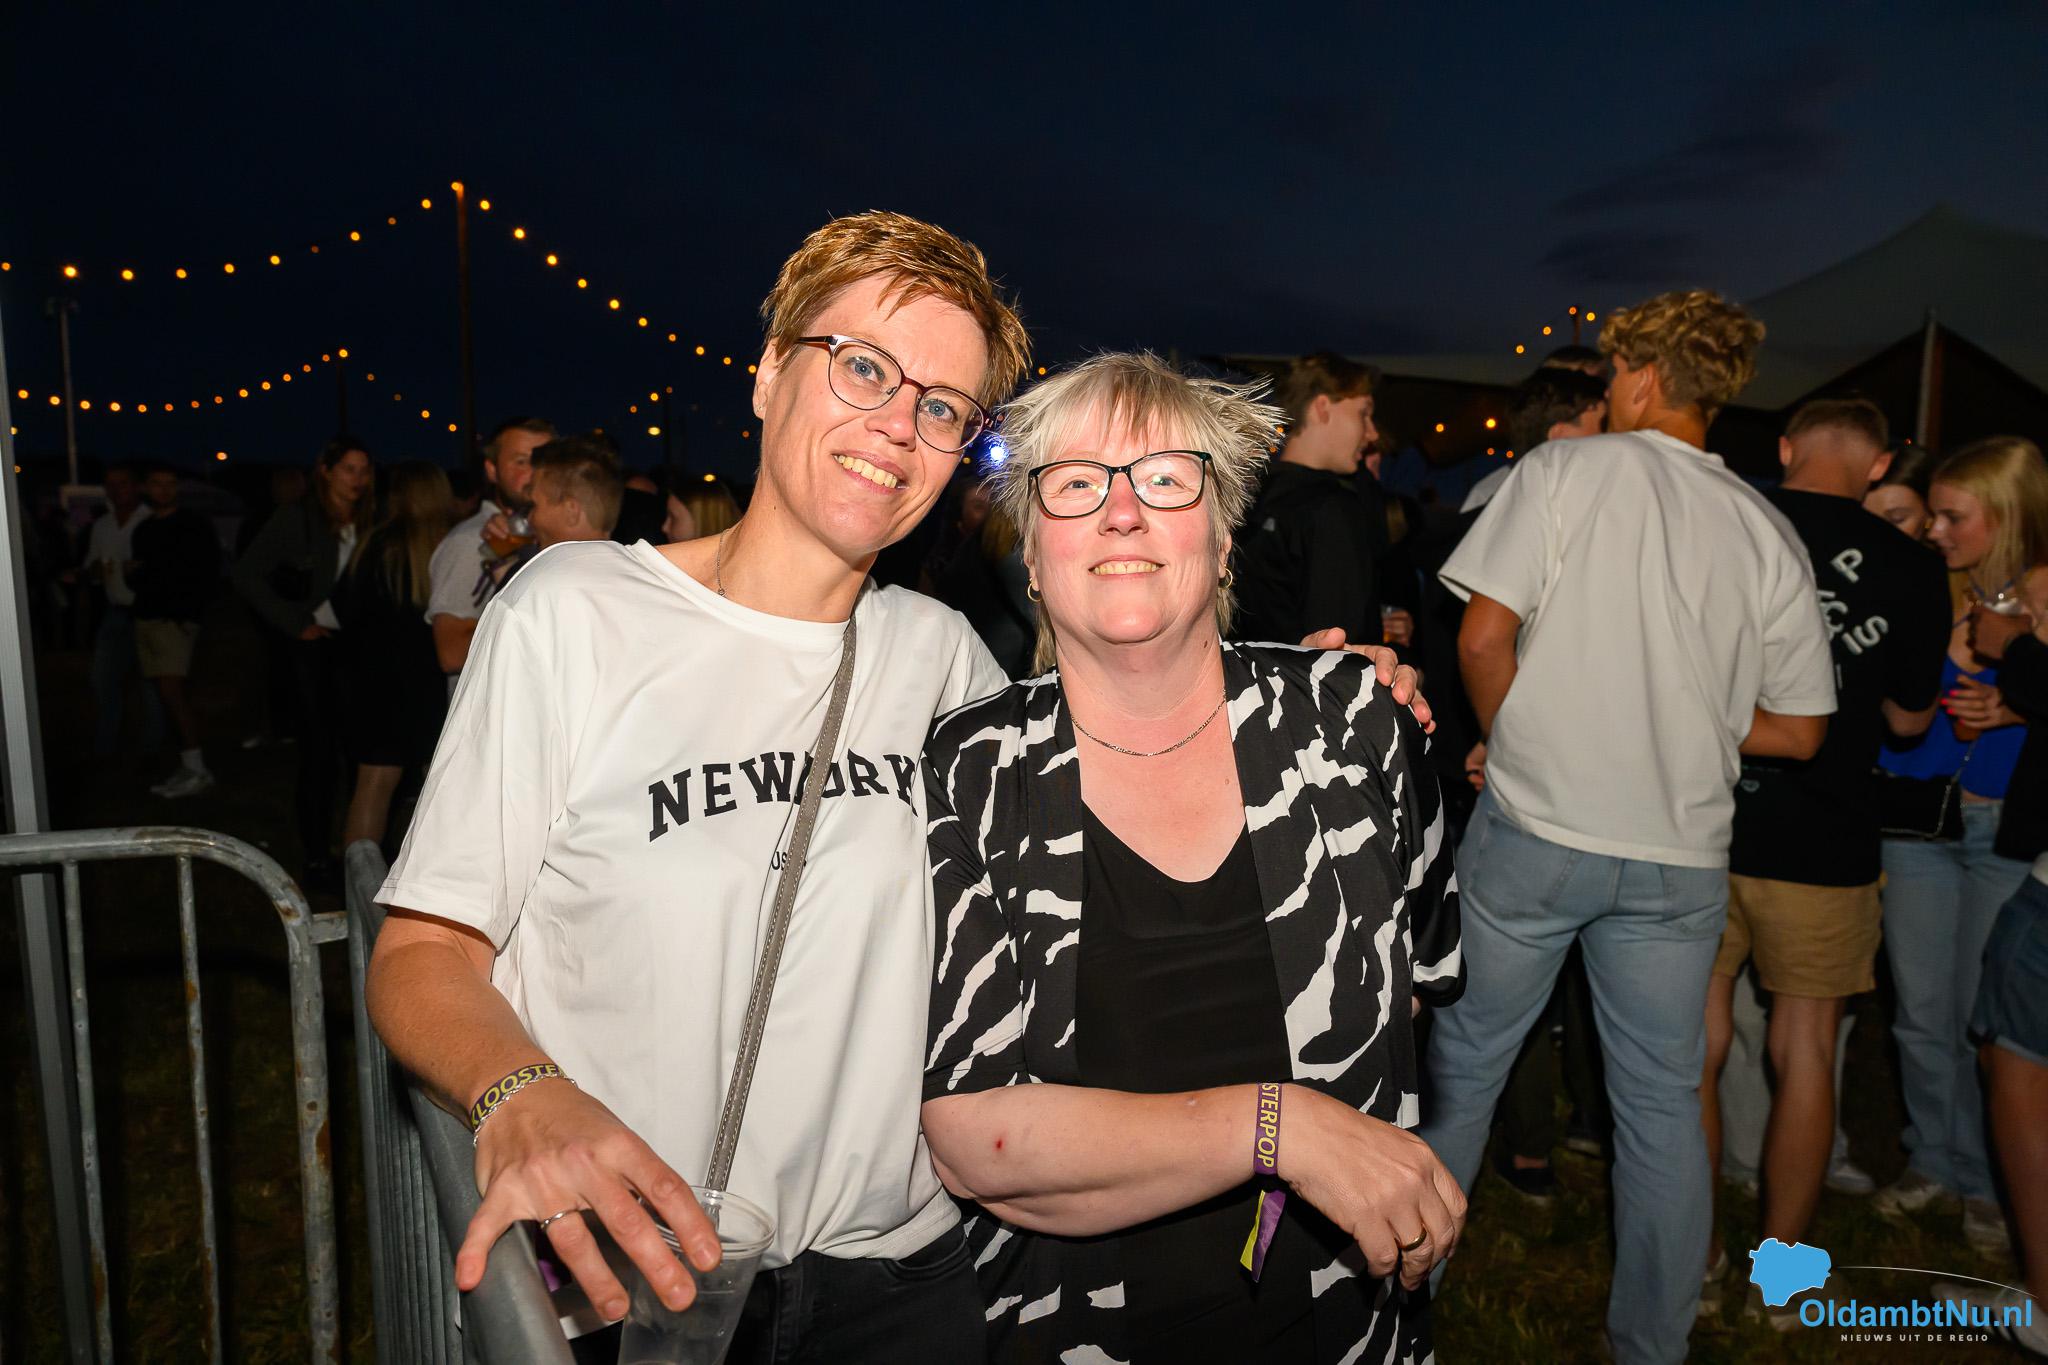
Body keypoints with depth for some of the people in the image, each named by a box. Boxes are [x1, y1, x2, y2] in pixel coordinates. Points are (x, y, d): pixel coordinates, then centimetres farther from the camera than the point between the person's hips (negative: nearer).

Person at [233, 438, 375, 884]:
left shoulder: (370, 521, 7)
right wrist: (295, 623, -7)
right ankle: (315, 857, 12)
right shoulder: (297, 518, -2)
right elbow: (248, 574, -3)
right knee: (319, 752, 2)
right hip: (318, 646, -3)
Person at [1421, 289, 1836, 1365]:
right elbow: (1799, 732, 7)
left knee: (1463, 1065, 12)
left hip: (1533, 830, -3)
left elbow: (1484, 635, -12)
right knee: (1663, 1102, 15)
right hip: (1680, 854, 3)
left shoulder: (1563, 469, -4)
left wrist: (1513, 742, 4)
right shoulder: (1769, 532, 5)